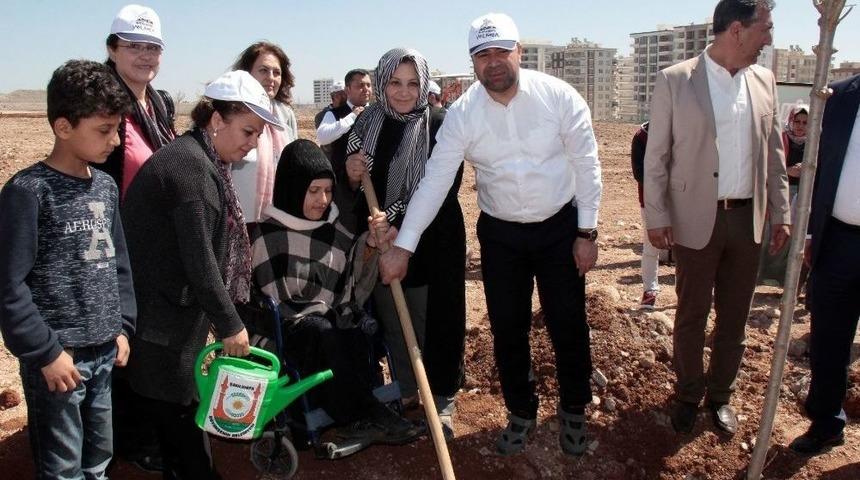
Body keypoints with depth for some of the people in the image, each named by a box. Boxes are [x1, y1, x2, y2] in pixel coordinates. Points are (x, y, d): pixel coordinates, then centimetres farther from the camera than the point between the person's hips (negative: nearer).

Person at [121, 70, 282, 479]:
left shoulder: (199, 160, 12)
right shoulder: (192, 165, -19)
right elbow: (199, 259, -21)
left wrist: (219, 318, 16)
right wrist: (230, 325, -14)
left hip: (172, 309, 10)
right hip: (158, 318, -10)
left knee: (178, 409, 17)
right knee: (179, 413, 2)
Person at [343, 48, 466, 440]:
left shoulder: (440, 129, -9)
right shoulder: (365, 125, 4)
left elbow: (443, 192, -13)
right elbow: (351, 189, 12)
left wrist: (402, 228, -23)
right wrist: (351, 176, -12)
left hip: (431, 244, -4)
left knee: (434, 319, 4)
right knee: (391, 320, 15)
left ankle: (442, 398, 23)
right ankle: (406, 389, 35)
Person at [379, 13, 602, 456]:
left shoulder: (558, 96, -13)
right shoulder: (462, 113, -11)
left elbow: (586, 164, -7)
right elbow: (435, 181, -13)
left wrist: (587, 232, -6)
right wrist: (403, 246, -18)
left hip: (560, 226, -1)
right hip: (500, 233, 1)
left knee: (568, 326, 6)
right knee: (507, 330, 8)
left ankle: (573, 411, 30)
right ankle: (521, 412, 31)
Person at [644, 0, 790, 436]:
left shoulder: (763, 81, 7)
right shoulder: (674, 81, -7)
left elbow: (773, 152, 12)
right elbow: (656, 156, -5)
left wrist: (781, 212, 9)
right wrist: (655, 216, -9)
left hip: (748, 219, 4)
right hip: (696, 219, -4)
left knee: (734, 317, 13)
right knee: (691, 315, 10)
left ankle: (720, 395, 32)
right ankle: (687, 395, 29)